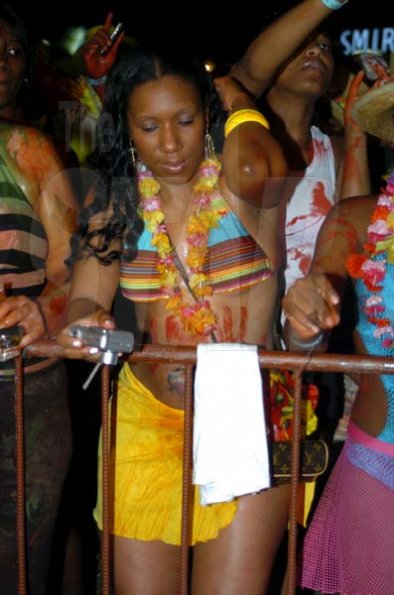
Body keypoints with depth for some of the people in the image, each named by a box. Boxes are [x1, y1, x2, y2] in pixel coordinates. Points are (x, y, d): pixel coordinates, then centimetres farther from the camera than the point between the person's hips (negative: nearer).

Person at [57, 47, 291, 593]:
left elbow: (259, 165, -32)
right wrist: (87, 321, -26)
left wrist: (239, 100, -11)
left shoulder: (238, 184, -7)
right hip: (146, 418, 3)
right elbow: (85, 299, -2)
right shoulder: (116, 201, 4)